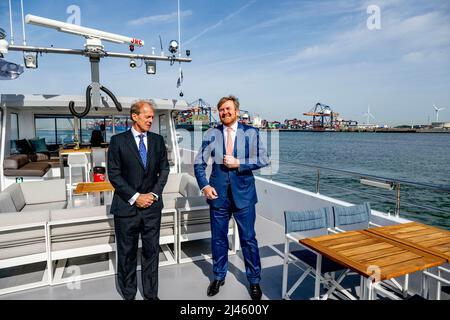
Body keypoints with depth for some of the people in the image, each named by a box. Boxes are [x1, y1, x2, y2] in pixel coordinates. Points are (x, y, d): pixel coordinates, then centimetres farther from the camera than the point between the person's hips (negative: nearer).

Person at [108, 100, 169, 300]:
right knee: (127, 253, 9)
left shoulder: (157, 140, 6)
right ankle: (128, 295, 28)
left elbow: (164, 169, 8)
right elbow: (114, 174, -7)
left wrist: (155, 194, -5)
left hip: (152, 206, 3)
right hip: (127, 206, -2)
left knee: (151, 251, 11)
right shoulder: (118, 140, -3)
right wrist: (135, 197, -12)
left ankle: (151, 294, 27)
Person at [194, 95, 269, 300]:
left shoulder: (251, 133, -1)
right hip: (218, 193, 2)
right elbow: (199, 163, 3)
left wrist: (239, 163, -15)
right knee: (218, 238, 13)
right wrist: (204, 186, -11)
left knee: (248, 238, 6)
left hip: (243, 193, -1)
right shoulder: (211, 134, 2)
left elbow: (263, 160, -5)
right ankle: (219, 277, 35)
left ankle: (254, 280, 26)